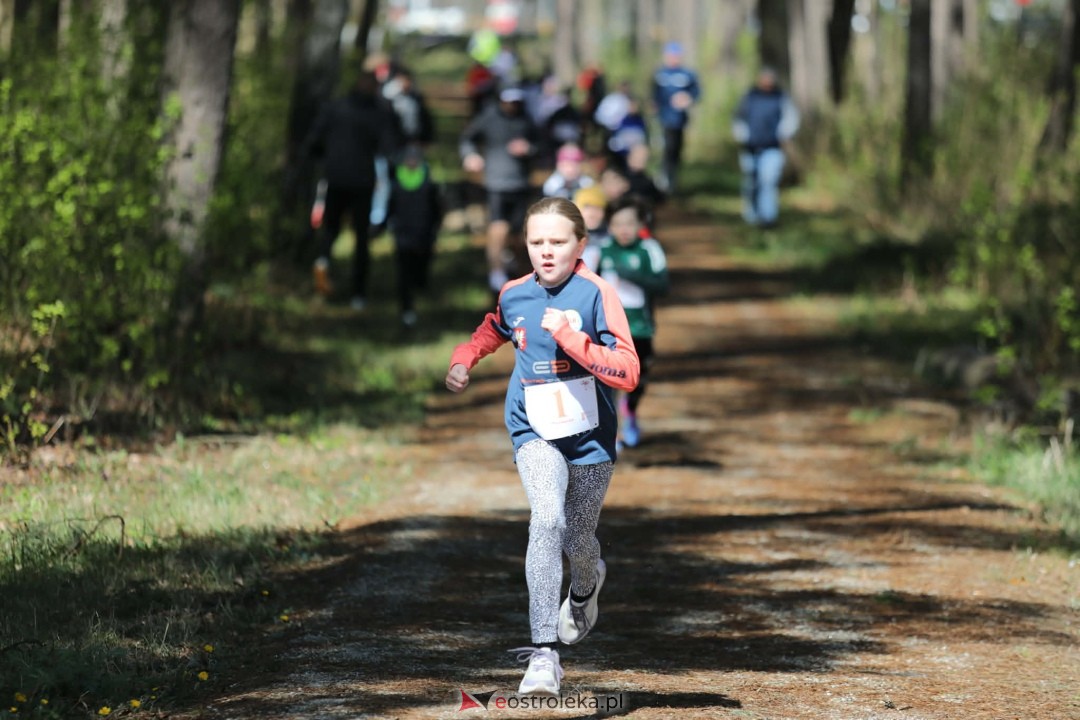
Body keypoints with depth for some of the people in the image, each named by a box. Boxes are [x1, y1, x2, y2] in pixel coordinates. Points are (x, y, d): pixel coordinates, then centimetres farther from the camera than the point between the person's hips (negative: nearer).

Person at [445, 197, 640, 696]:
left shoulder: (596, 295, -14)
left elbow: (627, 373, -23)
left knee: (577, 540, 11)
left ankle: (586, 587, 53)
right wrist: (463, 360, 8)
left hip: (590, 436, -1)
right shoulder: (514, 296, -1)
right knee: (546, 519, -25)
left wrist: (569, 336, -27)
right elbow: (491, 331, 25)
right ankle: (543, 652, -27)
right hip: (535, 432, 1)